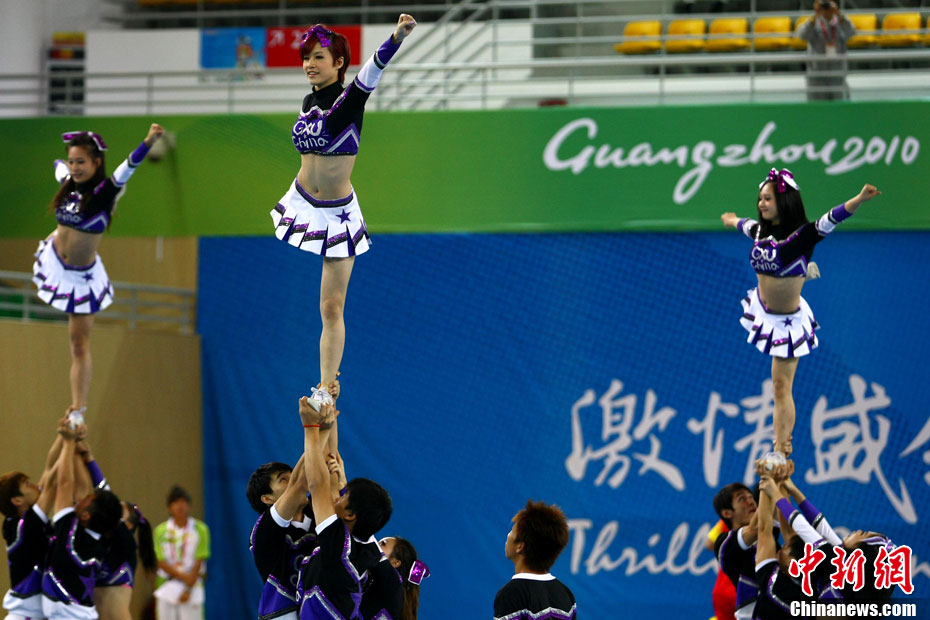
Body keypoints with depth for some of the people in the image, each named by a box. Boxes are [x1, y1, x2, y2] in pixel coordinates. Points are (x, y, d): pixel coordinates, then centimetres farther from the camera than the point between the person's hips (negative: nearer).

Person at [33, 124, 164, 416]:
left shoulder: (105, 191, -22)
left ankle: (78, 410, 6)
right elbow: (58, 164, 16)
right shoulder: (68, 184, -7)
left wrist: (149, 141, -55)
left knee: (80, 346, 0)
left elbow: (129, 166, -41)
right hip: (54, 261, 5)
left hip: (83, 277, -5)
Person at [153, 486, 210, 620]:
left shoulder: (200, 529, 1)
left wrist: (188, 589, -10)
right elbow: (161, 562, -1)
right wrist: (182, 576, -14)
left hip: (192, 588, -1)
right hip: (167, 586, 1)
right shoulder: (161, 531, 4)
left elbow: (199, 562, -3)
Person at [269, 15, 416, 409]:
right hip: (301, 205, 6)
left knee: (332, 308, -3)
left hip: (338, 214, -6)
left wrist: (397, 37, -52)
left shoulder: (349, 99, -15)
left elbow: (373, 70, -35)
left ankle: (324, 389, 2)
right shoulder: (309, 103, 3)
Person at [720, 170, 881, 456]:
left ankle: (780, 449, 4)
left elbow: (833, 218, -38)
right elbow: (745, 225, 23)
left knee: (781, 387, -3)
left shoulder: (802, 235, -22)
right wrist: (732, 220, 46)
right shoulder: (760, 231, -3)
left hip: (788, 321, -8)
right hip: (763, 310, 8)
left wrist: (860, 199, -56)